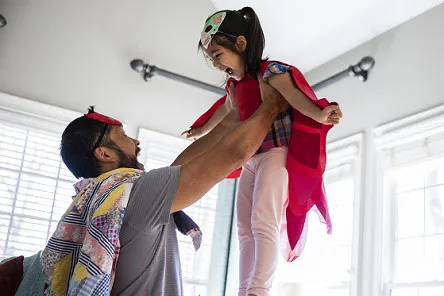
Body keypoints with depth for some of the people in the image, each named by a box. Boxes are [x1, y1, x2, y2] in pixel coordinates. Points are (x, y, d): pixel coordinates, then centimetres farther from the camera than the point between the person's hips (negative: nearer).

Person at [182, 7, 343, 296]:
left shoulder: (269, 70, -11)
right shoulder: (233, 84, 14)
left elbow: (291, 92, -29)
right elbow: (223, 112, 33)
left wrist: (318, 115, -49)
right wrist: (200, 131, 51)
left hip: (276, 153, -9)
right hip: (250, 160, 9)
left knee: (263, 221, -22)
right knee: (246, 229, 4)